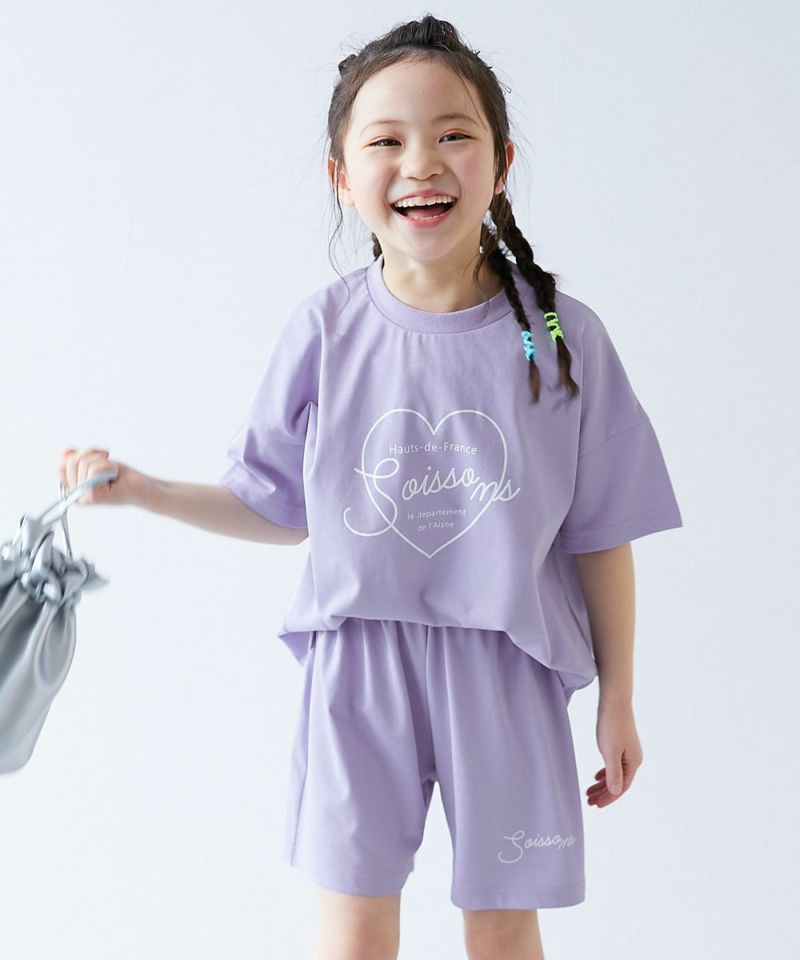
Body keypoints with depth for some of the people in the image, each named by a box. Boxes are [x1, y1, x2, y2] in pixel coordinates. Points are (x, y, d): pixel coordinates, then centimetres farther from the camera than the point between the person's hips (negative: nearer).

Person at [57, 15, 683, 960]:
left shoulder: (561, 335, -7)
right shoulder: (323, 330, -5)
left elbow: (600, 535, -1)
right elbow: (278, 505, 7)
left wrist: (617, 699, 3)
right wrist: (137, 487, -4)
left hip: (506, 667, 0)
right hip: (357, 661, 1)